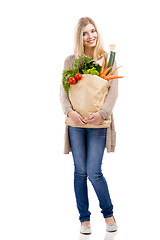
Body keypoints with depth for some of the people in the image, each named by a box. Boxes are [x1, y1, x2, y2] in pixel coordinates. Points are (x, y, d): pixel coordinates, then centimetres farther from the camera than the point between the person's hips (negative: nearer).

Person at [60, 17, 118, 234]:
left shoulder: (108, 60, 5)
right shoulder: (71, 61, 7)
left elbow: (113, 90, -2)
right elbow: (63, 90, 1)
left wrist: (103, 113, -17)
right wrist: (70, 111, -17)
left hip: (98, 122, -2)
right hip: (76, 122, 2)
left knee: (94, 172, -6)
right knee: (80, 172, 5)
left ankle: (108, 214, 18)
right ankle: (84, 219, 19)